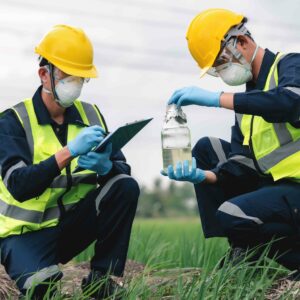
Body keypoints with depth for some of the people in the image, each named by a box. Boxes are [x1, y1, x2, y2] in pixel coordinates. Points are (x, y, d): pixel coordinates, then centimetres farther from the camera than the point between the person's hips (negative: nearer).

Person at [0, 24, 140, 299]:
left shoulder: (90, 115, 3)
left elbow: (123, 169, -4)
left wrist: (105, 166, -29)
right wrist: (69, 151, -35)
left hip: (74, 222, 5)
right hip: (27, 230, -5)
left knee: (126, 186, -17)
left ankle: (101, 277, -7)